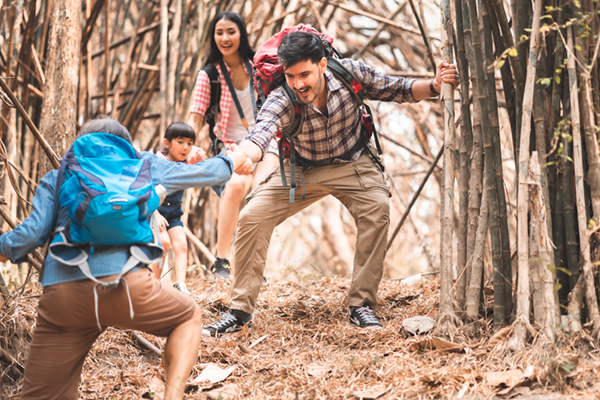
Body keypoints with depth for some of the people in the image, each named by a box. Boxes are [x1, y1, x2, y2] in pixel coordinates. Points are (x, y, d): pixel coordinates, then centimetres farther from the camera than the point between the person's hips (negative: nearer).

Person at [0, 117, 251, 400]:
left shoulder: (57, 178, 24)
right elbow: (202, 173, 31)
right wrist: (231, 161, 51)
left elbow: (33, 231, 12)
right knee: (189, 317, 24)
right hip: (124, 283, -2)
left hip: (60, 293, 2)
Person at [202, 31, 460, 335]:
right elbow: (259, 138, -48)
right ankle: (240, 311, -2)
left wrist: (433, 86, -28)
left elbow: (398, 90, -8)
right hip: (301, 170, 0)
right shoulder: (280, 101, -29)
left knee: (377, 207, -29)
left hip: (351, 164, 0)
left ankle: (361, 304, -17)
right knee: (251, 217, -15)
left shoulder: (350, 74, -23)